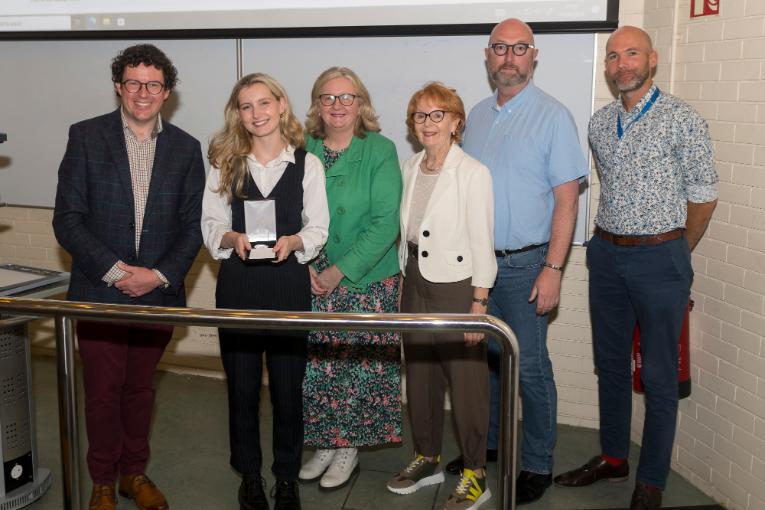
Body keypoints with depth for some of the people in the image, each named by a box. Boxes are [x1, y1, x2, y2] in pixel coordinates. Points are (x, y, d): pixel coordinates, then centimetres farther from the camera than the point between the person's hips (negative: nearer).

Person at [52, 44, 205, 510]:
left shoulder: (186, 148, 4)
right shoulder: (86, 137, -2)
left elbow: (193, 224, 3)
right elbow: (68, 219, -6)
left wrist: (160, 275, -11)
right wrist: (115, 270, -15)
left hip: (158, 292, 2)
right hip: (99, 291, -1)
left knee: (141, 388, 14)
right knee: (103, 392, 7)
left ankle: (135, 472, 31)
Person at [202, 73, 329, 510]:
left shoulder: (307, 164, 0)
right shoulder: (224, 163, 5)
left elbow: (319, 228, 0)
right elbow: (211, 224, 4)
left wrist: (293, 241, -19)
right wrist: (233, 238, -17)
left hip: (289, 282, -1)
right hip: (238, 283, 1)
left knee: (289, 384, 6)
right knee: (242, 384, 9)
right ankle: (249, 474, 28)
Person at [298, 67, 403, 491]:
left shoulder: (380, 150, -6)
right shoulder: (303, 151, 4)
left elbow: (386, 222, -12)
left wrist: (340, 272, -14)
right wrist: (305, 267, -10)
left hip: (367, 283, -3)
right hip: (311, 282, 3)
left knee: (360, 367, 2)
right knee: (315, 367, 7)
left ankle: (348, 449, 21)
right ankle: (325, 443, 26)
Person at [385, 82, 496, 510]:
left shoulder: (473, 173, -11)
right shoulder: (410, 169, 8)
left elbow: (482, 243, -12)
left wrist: (479, 305, -14)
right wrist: (404, 279, 12)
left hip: (456, 287, -6)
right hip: (415, 285, 7)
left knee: (466, 382, 2)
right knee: (419, 375, 16)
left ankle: (476, 474, 18)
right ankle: (428, 458, 33)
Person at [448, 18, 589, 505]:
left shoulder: (553, 116, -7)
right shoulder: (477, 115, 11)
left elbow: (566, 200, -10)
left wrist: (553, 269, -16)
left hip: (525, 263, -5)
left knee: (530, 367, 2)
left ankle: (538, 464, 16)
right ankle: (487, 443, 32)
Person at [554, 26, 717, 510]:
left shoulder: (683, 120, -9)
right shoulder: (600, 123, 7)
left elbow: (704, 196, -4)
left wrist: (673, 251, 5)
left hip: (660, 258, -5)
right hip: (607, 256, 6)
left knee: (659, 376, 3)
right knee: (610, 363, 15)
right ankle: (613, 457, 31)